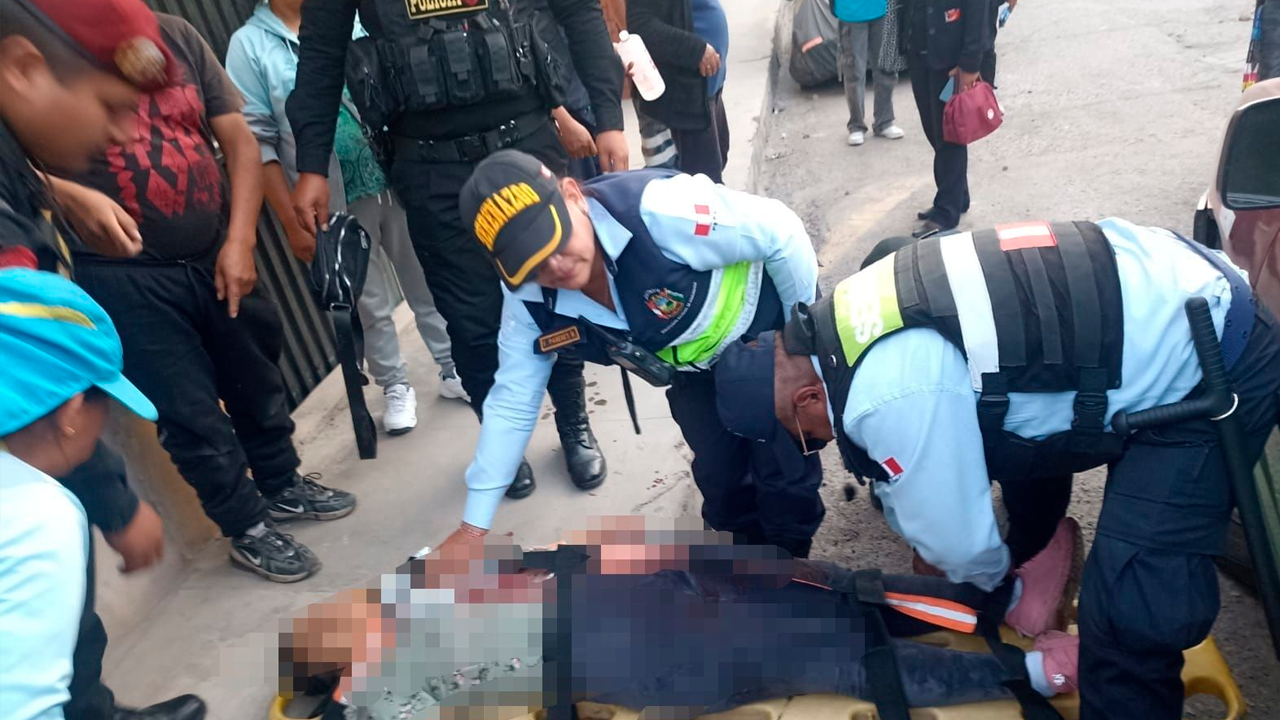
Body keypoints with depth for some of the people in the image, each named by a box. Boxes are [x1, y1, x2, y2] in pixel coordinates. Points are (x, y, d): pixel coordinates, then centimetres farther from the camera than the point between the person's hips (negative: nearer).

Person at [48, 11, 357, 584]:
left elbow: (238, 140, 1)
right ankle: (247, 528, 24)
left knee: (257, 382, 18)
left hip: (216, 257, 4)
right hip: (125, 277, -4)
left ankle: (283, 486, 41)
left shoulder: (175, 35, 2)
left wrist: (239, 241, -7)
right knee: (189, 410, 5)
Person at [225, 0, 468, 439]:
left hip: (398, 182, 3)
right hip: (336, 204, -2)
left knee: (429, 284, 13)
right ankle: (395, 388, 28)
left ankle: (452, 368, 31)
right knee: (371, 305, 9)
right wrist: (292, 222, -10)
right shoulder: (248, 45, -3)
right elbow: (257, 143, -6)